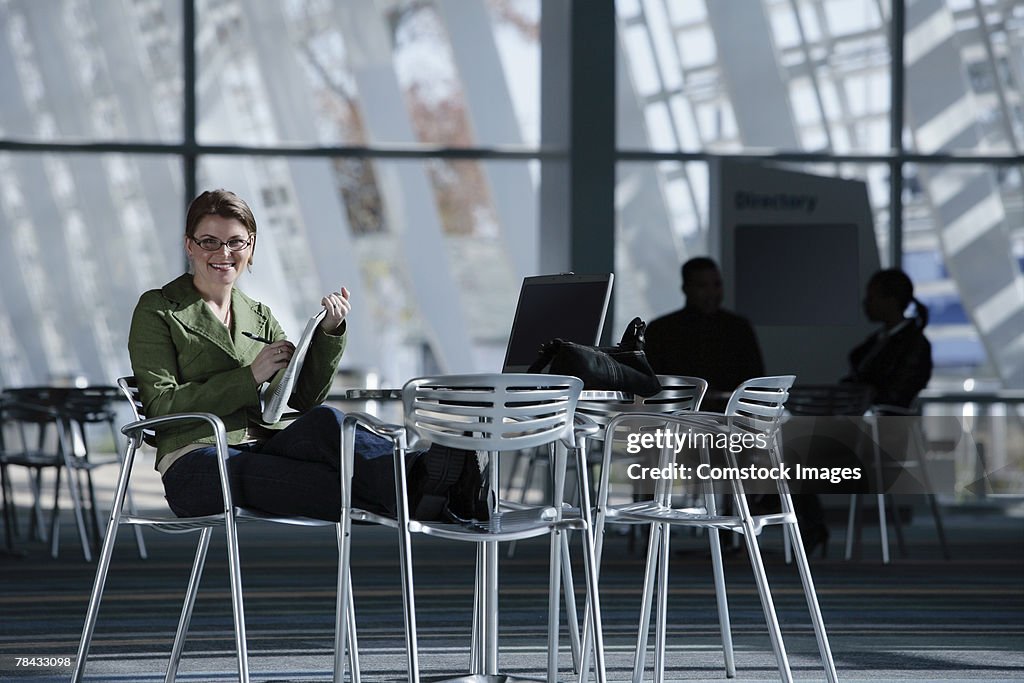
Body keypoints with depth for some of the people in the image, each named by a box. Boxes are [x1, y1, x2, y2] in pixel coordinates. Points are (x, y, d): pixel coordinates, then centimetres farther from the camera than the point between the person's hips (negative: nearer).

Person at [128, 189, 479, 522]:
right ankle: (417, 492, -58)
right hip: (195, 464, -5)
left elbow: (304, 397, 13)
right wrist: (250, 377, -8)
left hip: (261, 449, 5)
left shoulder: (259, 317, 24)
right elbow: (161, 405, -4)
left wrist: (330, 331, -2)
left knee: (324, 421, -32)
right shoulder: (157, 311, 9)